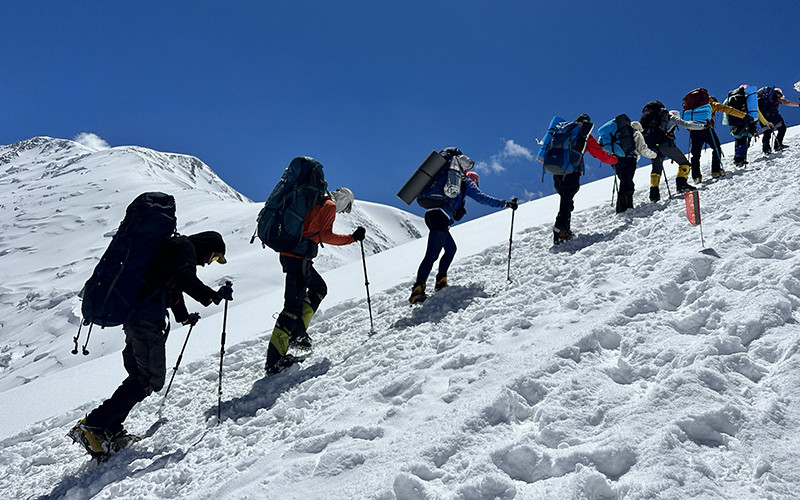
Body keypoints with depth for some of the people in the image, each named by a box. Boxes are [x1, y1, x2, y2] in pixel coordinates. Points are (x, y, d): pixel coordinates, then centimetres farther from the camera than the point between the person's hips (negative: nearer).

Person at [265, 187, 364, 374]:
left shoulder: (314, 203, 23)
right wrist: (352, 238, -8)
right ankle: (274, 361, -14)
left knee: (319, 289, 23)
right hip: (298, 258, -10)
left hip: (288, 254, 10)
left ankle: (298, 333, 15)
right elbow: (325, 236, -12)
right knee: (294, 305, -11)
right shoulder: (329, 206, -2)